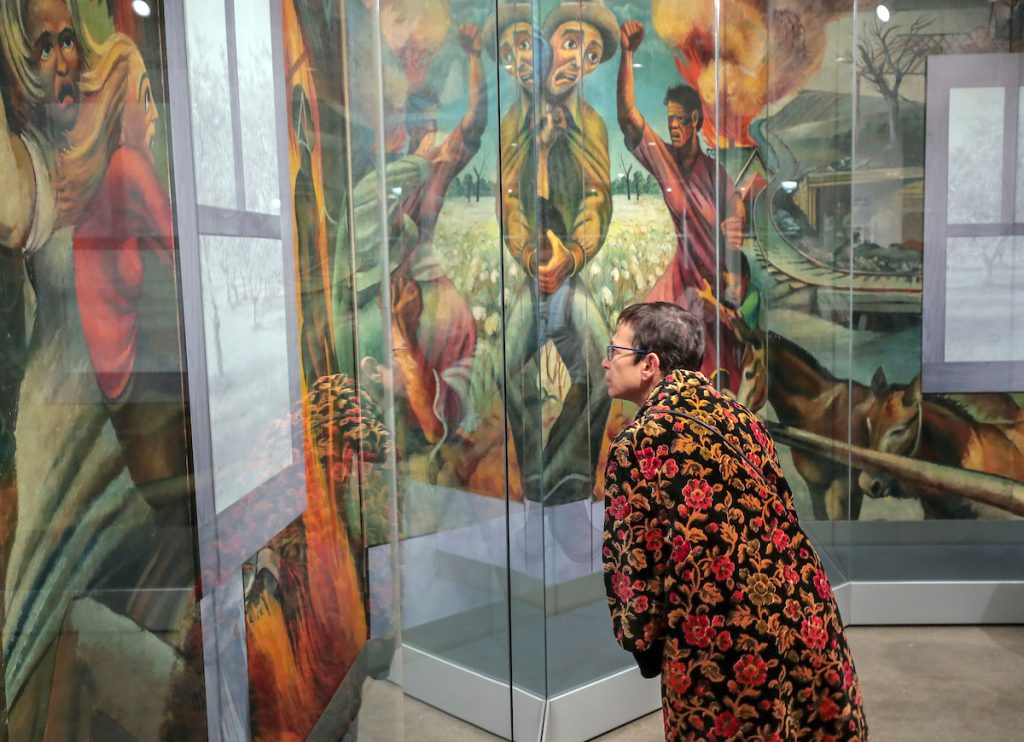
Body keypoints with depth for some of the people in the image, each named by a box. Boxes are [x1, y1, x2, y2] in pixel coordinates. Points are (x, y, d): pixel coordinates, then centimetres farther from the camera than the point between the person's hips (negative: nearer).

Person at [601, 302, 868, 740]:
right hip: (809, 628, 6)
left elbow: (635, 565, -9)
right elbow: (779, 523, 11)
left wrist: (644, 647, 6)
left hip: (720, 654, -6)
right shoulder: (738, 417, 5)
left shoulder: (639, 444, -13)